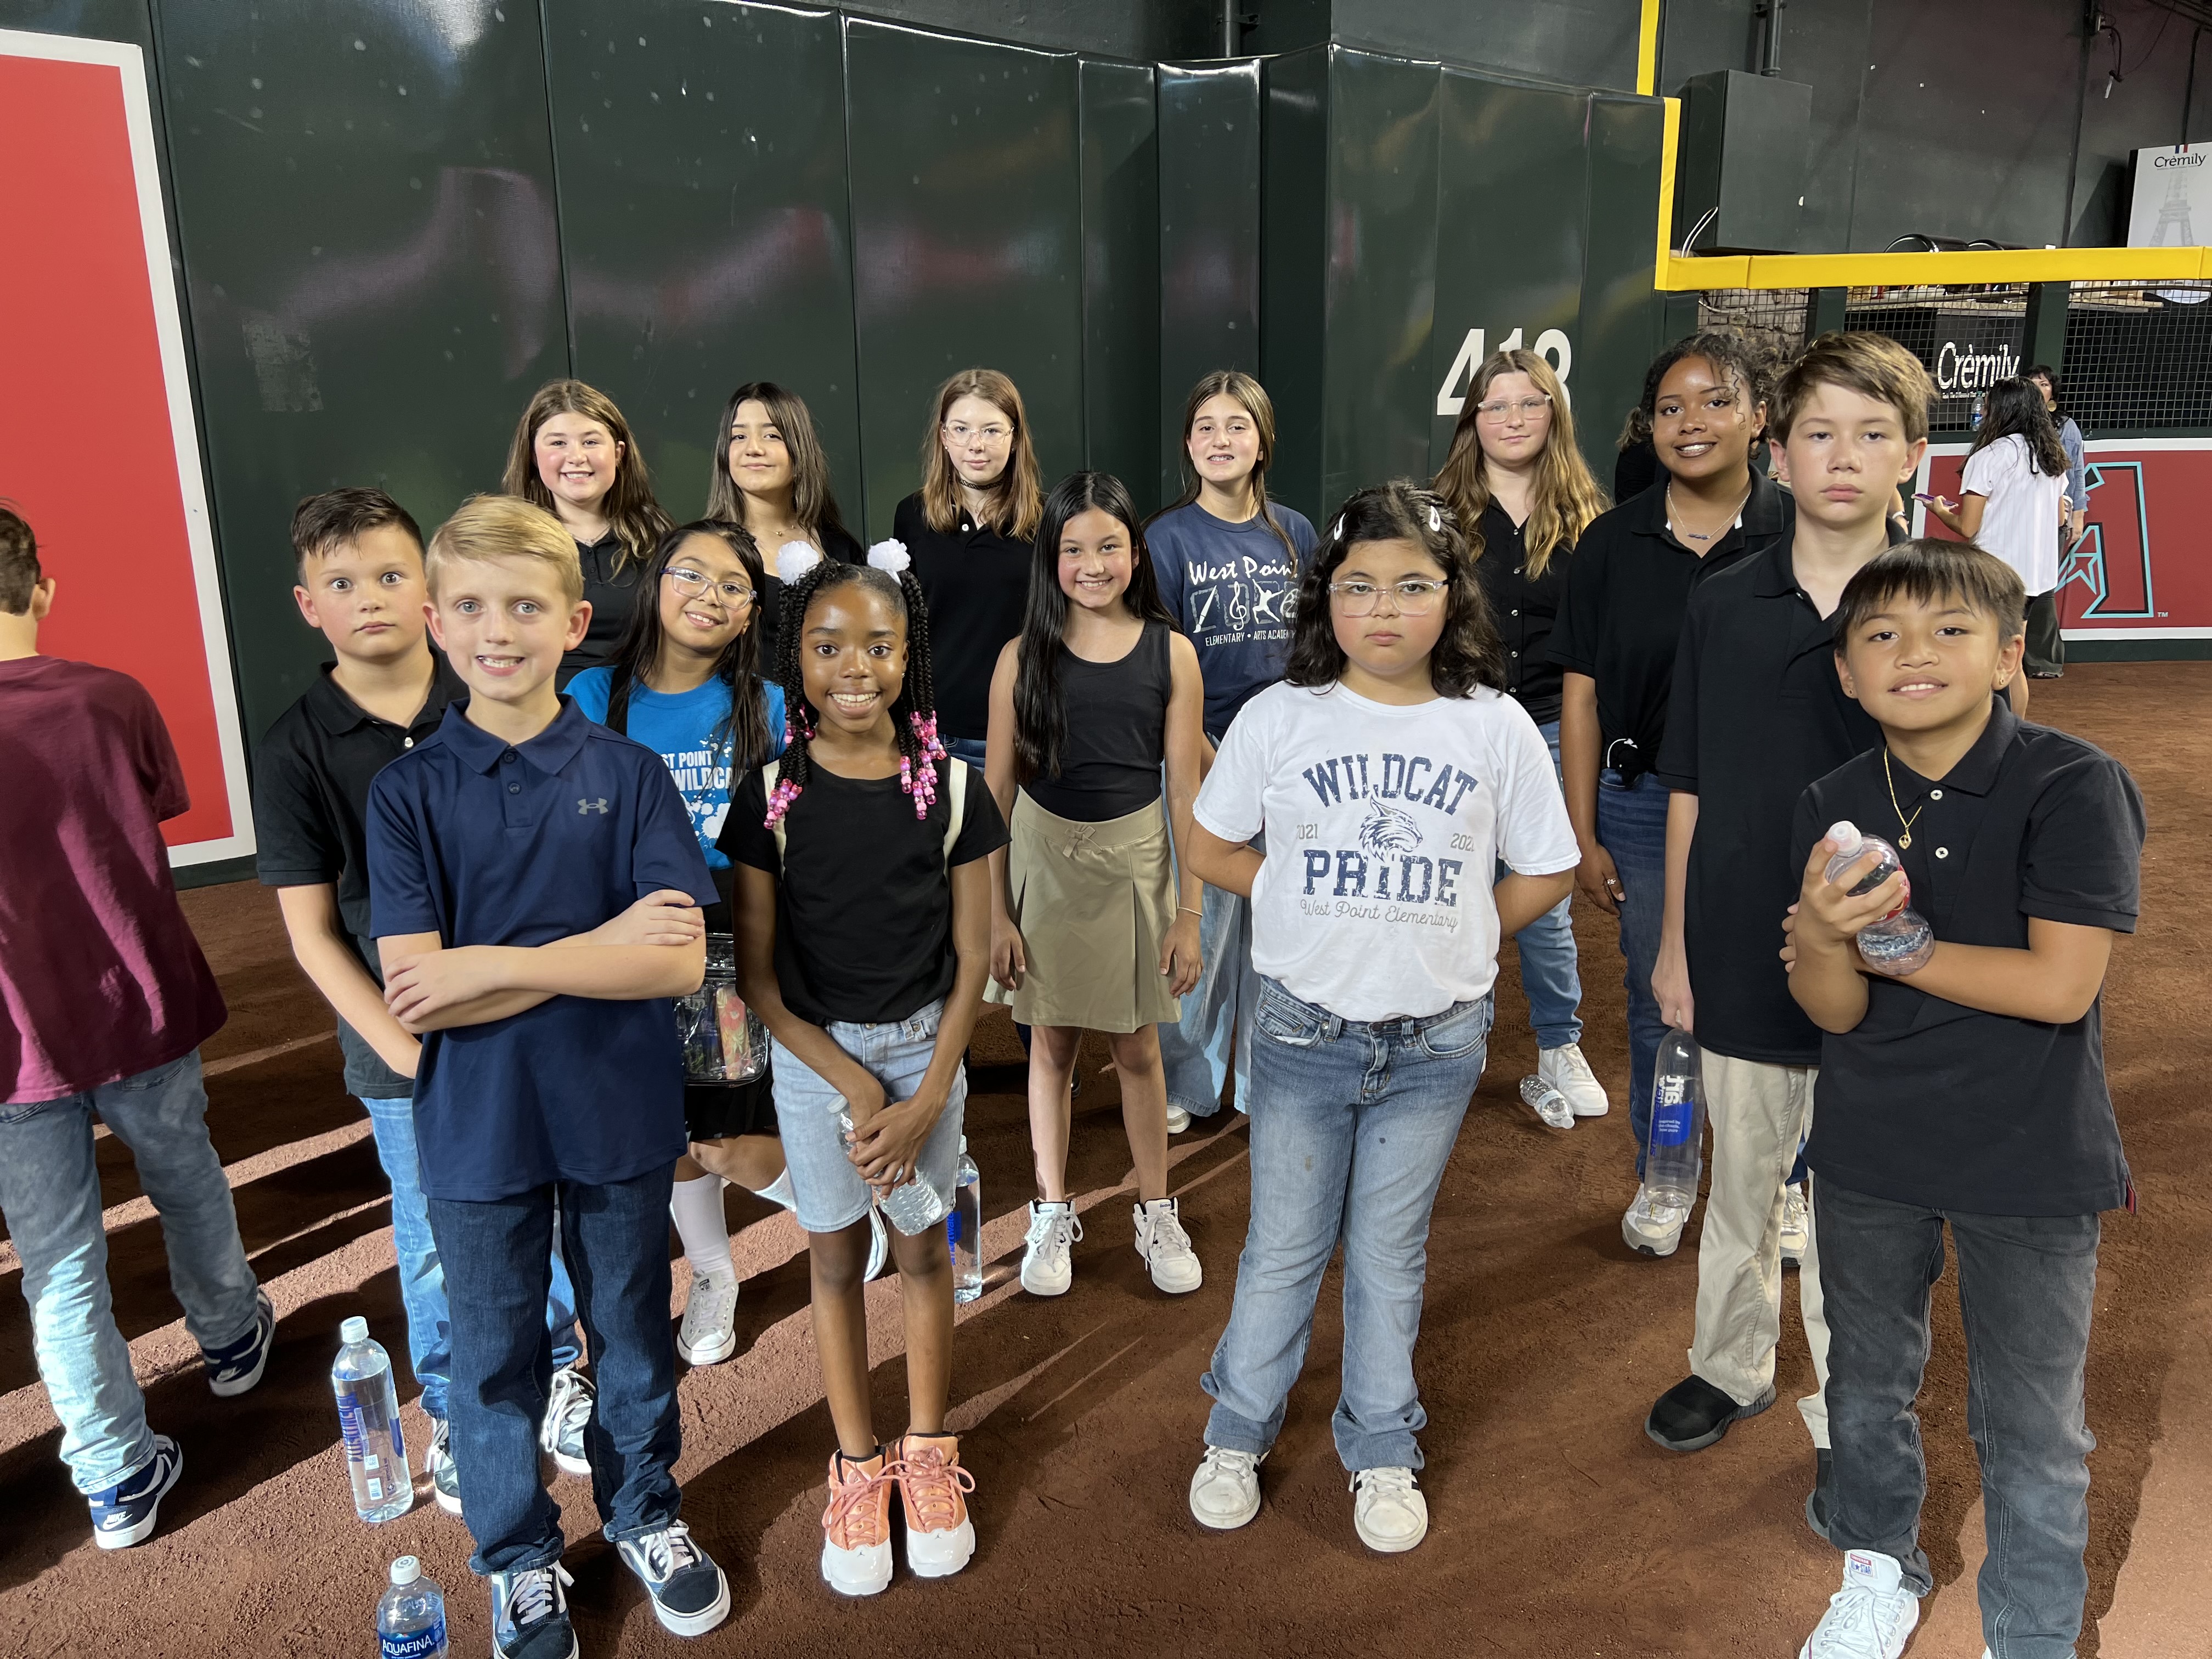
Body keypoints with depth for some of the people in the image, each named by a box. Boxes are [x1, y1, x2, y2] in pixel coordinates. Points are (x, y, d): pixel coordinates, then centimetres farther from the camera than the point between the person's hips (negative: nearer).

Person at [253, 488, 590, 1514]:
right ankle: (454, 1410, 38)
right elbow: (311, 931, -5)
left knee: (548, 1216, 16)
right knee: (438, 1242, 14)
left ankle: (557, 1374, 41)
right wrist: (406, 1048, -12)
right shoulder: (295, 752, -7)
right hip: (402, 1044, -1)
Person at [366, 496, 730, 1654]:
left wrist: (496, 963, -19)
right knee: (495, 1360, 17)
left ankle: (643, 1511, 45)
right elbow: (413, 990, -15)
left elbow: (678, 961, -16)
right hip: (476, 1129, 0)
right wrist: (601, 945, -20)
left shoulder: (629, 775, -8)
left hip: (618, 1118, 0)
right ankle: (519, 1557, 41)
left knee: (632, 1334, 19)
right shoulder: (409, 793, -8)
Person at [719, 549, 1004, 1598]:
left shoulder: (950, 788, -8)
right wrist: (854, 1085, -13)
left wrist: (927, 1098, -10)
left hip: (927, 1046, 1)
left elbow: (972, 959, -4)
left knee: (922, 1250, 13)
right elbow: (757, 972, -7)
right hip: (814, 1052, 0)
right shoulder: (772, 795, -10)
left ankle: (927, 1453, 33)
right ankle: (856, 1464, 31)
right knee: (835, 1257, 12)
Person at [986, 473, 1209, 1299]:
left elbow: (1185, 790, -3)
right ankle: (1052, 1214, 29)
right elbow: (997, 790, -3)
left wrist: (1189, 913, -4)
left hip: (1134, 858, 0)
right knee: (1051, 1044, 12)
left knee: (1138, 1048, 12)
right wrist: (995, 911, -5)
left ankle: (1157, 1215, 29)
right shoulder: (1025, 656, -5)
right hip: (1044, 858, 0)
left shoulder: (1170, 653, -5)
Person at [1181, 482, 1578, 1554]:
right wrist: (1317, 912, -1)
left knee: (1390, 1254, 15)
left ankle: (1382, 1453, 35)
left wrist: (1445, 941, 1)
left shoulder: (1495, 725, -4)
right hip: (1303, 1031, 0)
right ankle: (1237, 1434, 34)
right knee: (1283, 1247, 13)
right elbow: (1211, 849, 5)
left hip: (1435, 1040, 1)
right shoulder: (1278, 718, -5)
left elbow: (1547, 871, 5)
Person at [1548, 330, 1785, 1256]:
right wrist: (1585, 837, -2)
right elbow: (1582, 697, 0)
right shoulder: (1612, 543, -1)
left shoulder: (1801, 538, -4)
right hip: (1646, 807, 1)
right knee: (1660, 1007, 14)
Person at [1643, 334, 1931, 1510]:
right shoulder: (1722, 607, -1)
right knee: (1741, 1187, 18)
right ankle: (1731, 1365, 40)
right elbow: (1690, 790, 4)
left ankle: (1847, 1425, 31)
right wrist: (1673, 943, 5)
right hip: (1741, 961, 2)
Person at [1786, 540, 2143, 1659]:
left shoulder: (2074, 786, -16)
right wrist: (1824, 940, -30)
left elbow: (2059, 986, -23)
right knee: (1867, 1382, 22)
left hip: (2030, 1159, -3)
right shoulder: (1834, 810, -5)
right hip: (1866, 1150, 4)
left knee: (2029, 1423, 11)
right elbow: (1834, 1012, -9)